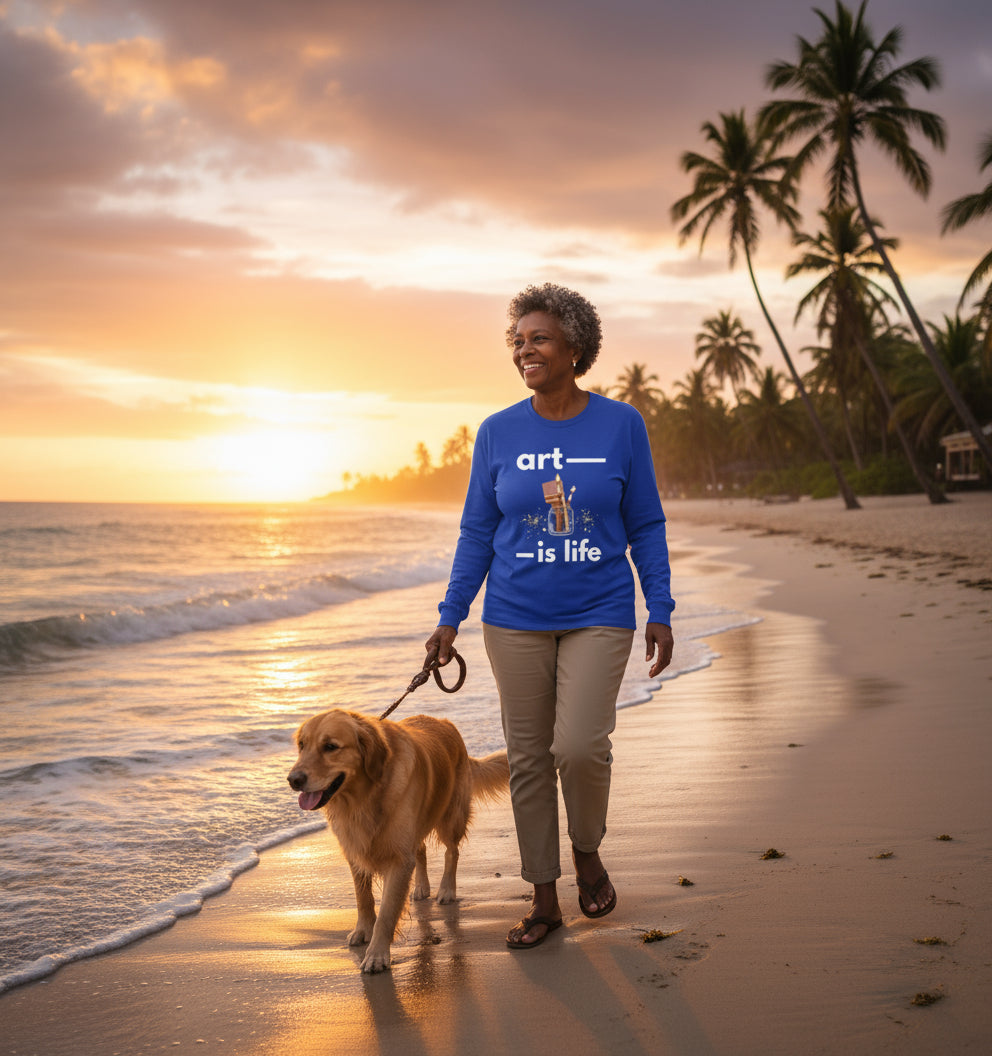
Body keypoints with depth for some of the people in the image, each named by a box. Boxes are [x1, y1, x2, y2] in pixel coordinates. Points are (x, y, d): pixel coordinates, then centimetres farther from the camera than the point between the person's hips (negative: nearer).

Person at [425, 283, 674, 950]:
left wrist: (660, 612, -1)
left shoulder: (621, 426, -1)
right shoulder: (498, 433, 2)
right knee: (528, 759, 6)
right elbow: (477, 532, 8)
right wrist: (451, 617, 5)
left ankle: (589, 851, 14)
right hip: (516, 620, 2)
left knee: (580, 745, -17)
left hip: (599, 618, -2)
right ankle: (545, 900, 20)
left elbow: (646, 526, 4)